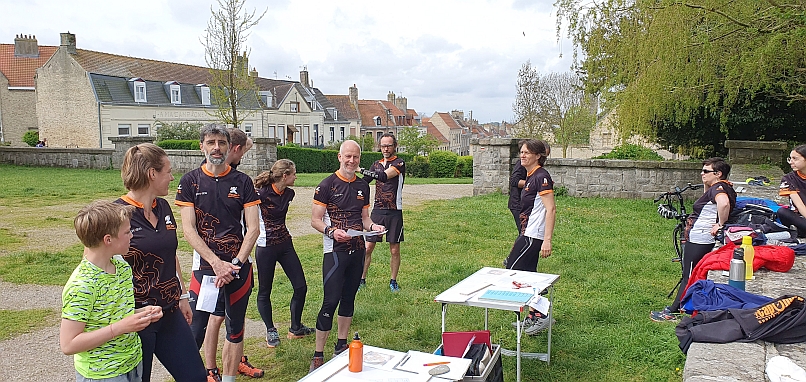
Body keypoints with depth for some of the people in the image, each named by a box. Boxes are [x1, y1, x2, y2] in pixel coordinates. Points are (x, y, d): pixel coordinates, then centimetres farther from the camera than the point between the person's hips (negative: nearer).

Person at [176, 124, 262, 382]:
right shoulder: (190, 182, 1)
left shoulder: (242, 181, 4)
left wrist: (236, 264, -12)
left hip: (238, 267, 2)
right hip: (205, 267, -1)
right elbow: (188, 230, -5)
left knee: (235, 330, 10)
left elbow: (253, 228, -1)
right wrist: (217, 263, -14)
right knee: (195, 330, -5)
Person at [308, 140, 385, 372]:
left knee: (348, 298, 14)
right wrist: (331, 231, -26)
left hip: (357, 250, 6)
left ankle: (341, 346, 27)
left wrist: (373, 226, -3)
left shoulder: (363, 187, 11)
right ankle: (318, 355, -1)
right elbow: (315, 220, -8)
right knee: (330, 301, -9)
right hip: (335, 251, -6)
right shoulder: (328, 185, -7)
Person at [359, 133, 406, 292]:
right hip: (377, 211, 4)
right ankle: (362, 279, 13)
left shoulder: (399, 163, -6)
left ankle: (393, 281, 19)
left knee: (395, 250, 4)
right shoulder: (376, 164, 14)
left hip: (394, 212, -4)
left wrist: (362, 170, -24)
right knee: (367, 247, 1)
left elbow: (384, 176, -22)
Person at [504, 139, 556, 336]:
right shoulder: (531, 176, 13)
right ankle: (533, 316, 21)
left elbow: (551, 209, -21)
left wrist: (547, 240, -26)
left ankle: (539, 316, 0)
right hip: (528, 233, 10)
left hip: (533, 236, -10)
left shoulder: (541, 177, -16)